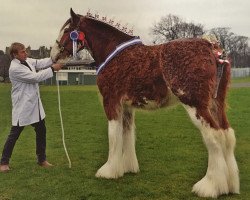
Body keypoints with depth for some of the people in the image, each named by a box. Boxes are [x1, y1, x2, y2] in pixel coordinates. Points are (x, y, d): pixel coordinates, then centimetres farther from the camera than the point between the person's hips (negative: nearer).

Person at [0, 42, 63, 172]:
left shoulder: (27, 61, 5)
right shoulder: (15, 68, -20)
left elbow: (41, 62, 2)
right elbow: (35, 77, -23)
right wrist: (52, 69, -19)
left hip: (35, 104, 8)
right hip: (22, 107, -8)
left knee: (41, 130, 13)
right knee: (15, 133, 1)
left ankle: (41, 159, 27)